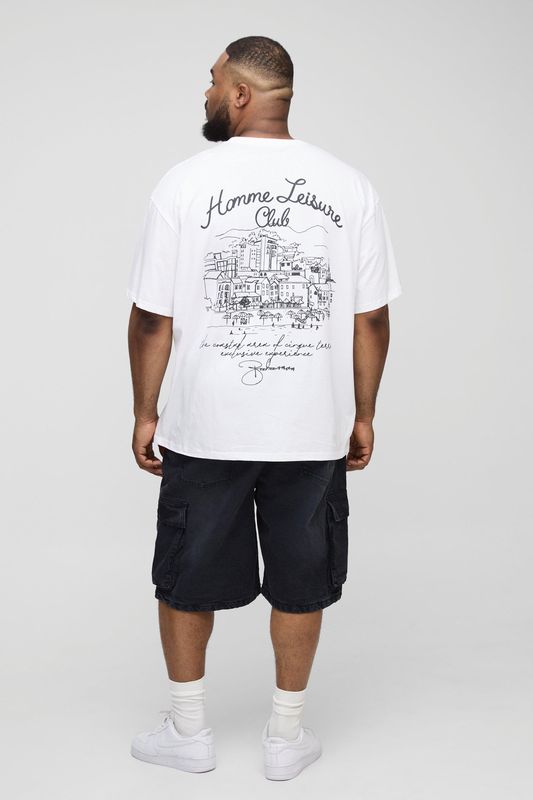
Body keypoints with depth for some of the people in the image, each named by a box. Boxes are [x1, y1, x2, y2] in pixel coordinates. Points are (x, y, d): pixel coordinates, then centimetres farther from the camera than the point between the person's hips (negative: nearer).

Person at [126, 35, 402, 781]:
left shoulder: (184, 183, -7)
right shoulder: (350, 186, -1)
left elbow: (152, 317, -6)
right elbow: (372, 317, 0)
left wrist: (145, 412, 5)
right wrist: (363, 415, 10)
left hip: (204, 427, -1)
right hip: (314, 429, 2)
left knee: (188, 575, 16)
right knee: (300, 578, 14)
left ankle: (188, 730, 29)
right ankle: (286, 736, 26)